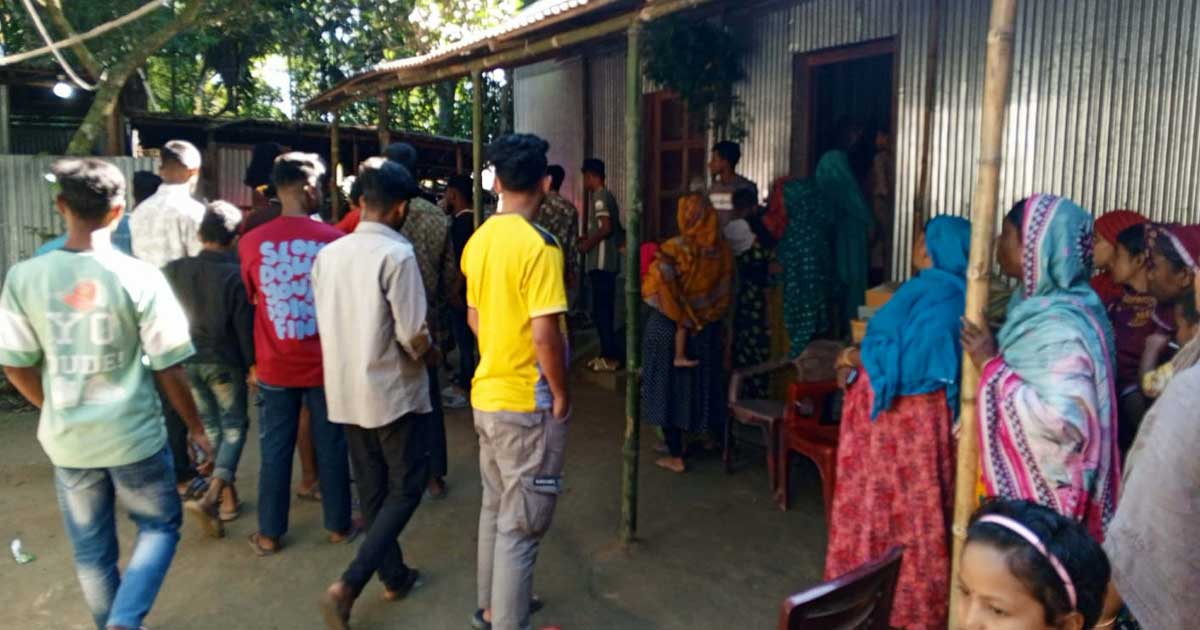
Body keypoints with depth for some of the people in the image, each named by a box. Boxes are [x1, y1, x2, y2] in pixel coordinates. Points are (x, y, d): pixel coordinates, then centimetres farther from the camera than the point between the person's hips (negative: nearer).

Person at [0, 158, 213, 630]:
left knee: (91, 548, 20)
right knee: (160, 525, 18)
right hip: (135, 435, -3)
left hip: (68, 440, 3)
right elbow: (168, 367, -12)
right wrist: (195, 428, 2)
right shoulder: (141, 277, -16)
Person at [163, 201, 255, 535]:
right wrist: (253, 363, -2)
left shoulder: (174, 270, -2)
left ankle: (227, 495, 25)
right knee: (234, 427, 7)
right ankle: (211, 497, -10)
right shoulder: (236, 274, -14)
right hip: (225, 361, -4)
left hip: (188, 360, 4)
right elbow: (245, 325, -13)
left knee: (211, 426, 18)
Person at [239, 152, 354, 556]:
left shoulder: (251, 242, -7)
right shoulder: (334, 240, -12)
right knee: (331, 447, 12)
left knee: (275, 450, 13)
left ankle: (270, 534, 24)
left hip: (275, 365, 1)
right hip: (325, 363, -1)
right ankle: (339, 526, 25)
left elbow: (250, 299, 9)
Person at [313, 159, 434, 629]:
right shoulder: (397, 254, -18)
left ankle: (394, 576, 31)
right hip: (394, 392, -7)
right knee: (406, 489, 8)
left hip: (346, 391, 7)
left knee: (372, 489, 17)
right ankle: (346, 587, -1)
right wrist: (430, 353, 0)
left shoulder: (328, 254, 3)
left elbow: (327, 323, 10)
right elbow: (413, 336, -20)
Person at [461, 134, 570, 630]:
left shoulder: (479, 240, 5)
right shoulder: (538, 245, -19)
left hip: (486, 394, 8)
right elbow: (545, 334, -23)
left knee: (496, 508, 21)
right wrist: (562, 393, -10)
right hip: (527, 403, -8)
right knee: (522, 525, 3)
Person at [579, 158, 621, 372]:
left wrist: (588, 244, -10)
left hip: (600, 263, -10)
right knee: (604, 310, 13)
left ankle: (610, 358, -2)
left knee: (601, 311, -6)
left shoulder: (600, 197, -12)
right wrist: (589, 238, 19)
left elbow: (606, 228, -22)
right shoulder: (607, 196, 17)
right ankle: (608, 354, 19)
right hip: (606, 262, 10)